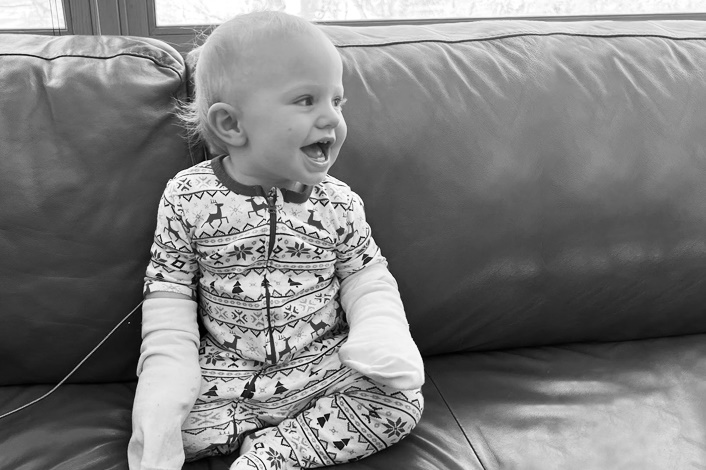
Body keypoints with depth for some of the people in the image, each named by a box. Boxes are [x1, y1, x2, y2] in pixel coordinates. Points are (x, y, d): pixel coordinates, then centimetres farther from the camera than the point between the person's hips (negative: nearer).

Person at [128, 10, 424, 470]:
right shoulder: (187, 197, -9)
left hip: (322, 367, 1)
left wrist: (380, 332, -18)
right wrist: (169, 361, -13)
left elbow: (364, 274, 1)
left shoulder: (339, 203, -7)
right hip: (226, 373, 0)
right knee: (168, 415, -22)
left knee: (403, 401, -18)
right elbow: (170, 288, -2)